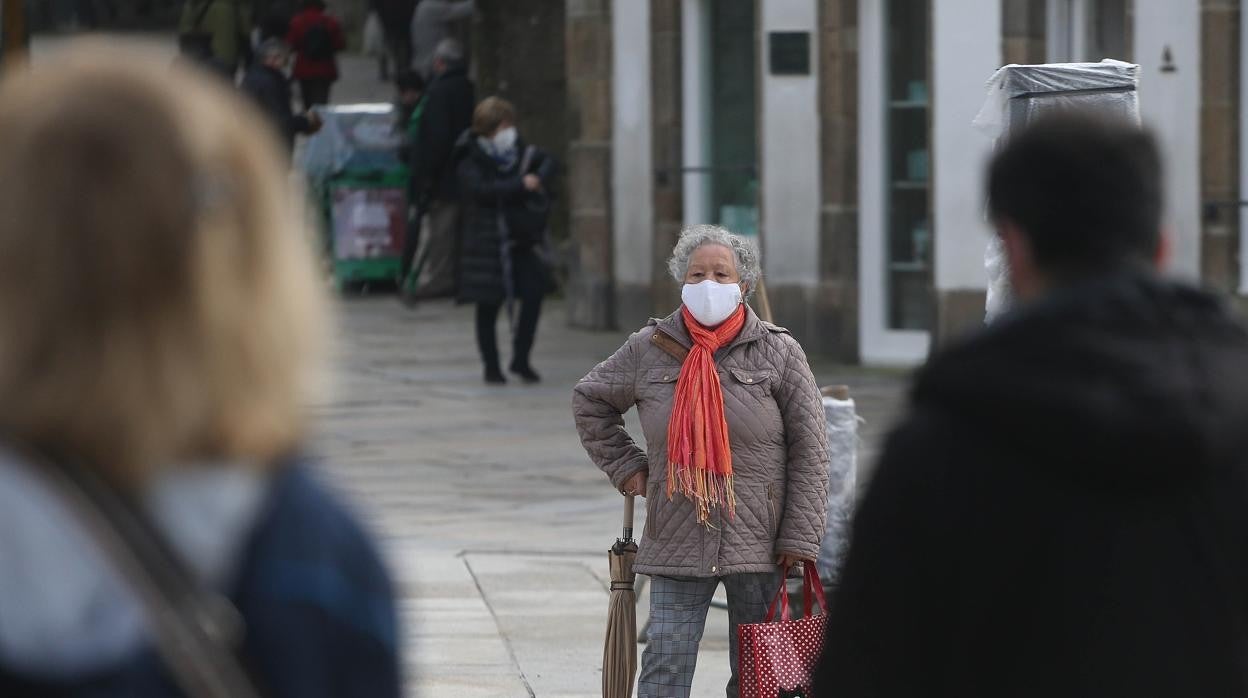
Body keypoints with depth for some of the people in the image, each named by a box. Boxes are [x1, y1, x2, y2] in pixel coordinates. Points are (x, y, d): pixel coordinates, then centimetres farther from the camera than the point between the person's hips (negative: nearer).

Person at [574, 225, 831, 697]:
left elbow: (810, 451, -1)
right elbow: (590, 401, 21)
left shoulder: (778, 352, 0)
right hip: (676, 541, 1)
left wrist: (800, 538, -7)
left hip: (759, 543, -1)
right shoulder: (648, 349, 4)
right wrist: (625, 466, 11)